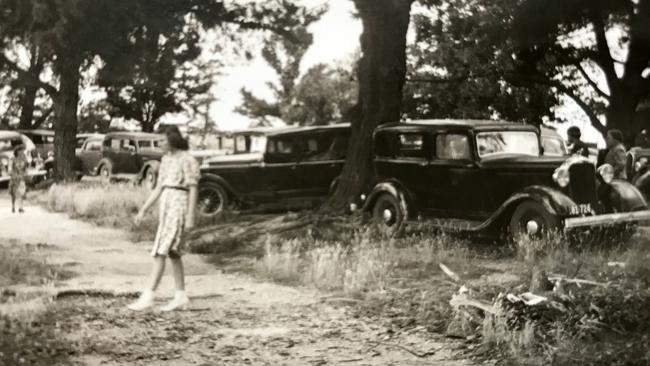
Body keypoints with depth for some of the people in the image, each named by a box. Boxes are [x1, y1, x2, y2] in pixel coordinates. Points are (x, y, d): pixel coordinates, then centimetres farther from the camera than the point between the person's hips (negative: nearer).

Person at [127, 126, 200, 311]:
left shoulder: (188, 160, -10)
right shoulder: (166, 159, 14)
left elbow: (193, 190, -13)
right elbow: (159, 188, 16)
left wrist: (190, 217, -17)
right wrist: (143, 210, 11)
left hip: (179, 205, -9)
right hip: (166, 205, 9)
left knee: (160, 251, -12)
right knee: (173, 252, 9)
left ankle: (147, 296, -12)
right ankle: (181, 296, 14)